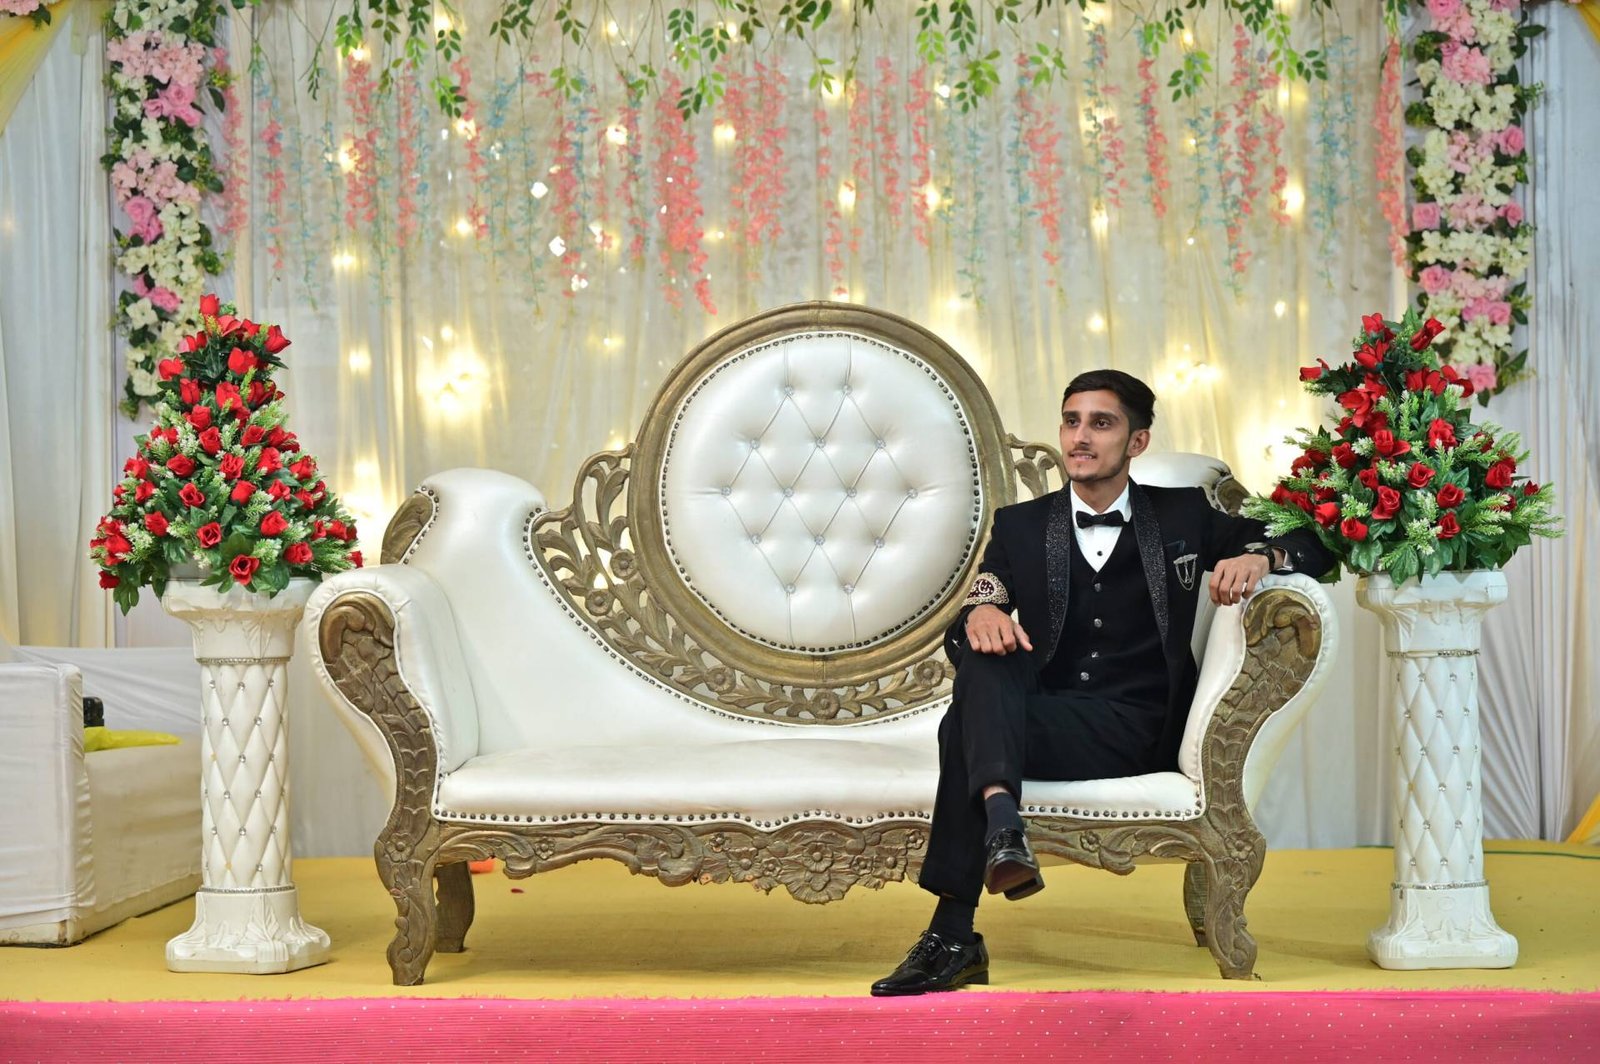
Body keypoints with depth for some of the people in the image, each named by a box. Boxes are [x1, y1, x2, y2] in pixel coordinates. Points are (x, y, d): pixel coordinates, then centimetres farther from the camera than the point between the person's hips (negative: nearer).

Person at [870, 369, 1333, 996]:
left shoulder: (1183, 517, 14)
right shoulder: (1020, 526, 17)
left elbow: (1312, 547, 14)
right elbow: (962, 636, 4)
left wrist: (1259, 557, -11)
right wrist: (979, 612, -24)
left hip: (1138, 732, -2)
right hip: (1043, 718, 3)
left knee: (965, 728, -30)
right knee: (985, 652, -32)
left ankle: (953, 936, -38)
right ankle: (1001, 825, -54)